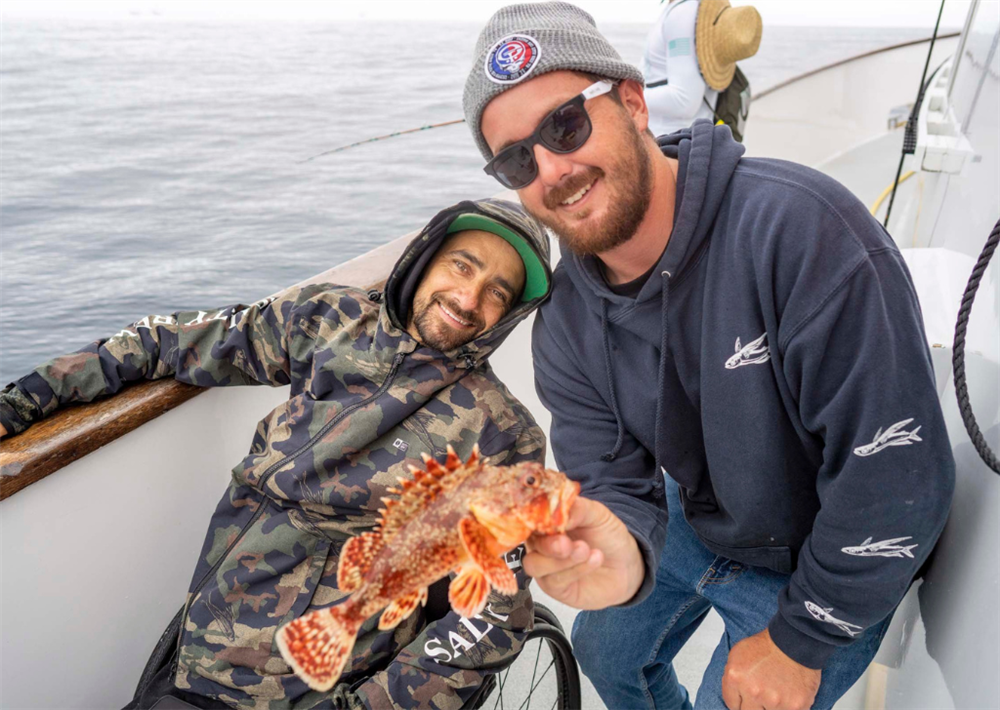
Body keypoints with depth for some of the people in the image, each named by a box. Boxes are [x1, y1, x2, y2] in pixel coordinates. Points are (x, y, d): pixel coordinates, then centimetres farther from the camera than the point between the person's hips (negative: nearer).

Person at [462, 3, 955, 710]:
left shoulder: (798, 225, -35)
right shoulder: (566, 320, -14)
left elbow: (899, 472, -32)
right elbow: (615, 484, -13)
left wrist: (798, 644, -20)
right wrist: (620, 553, -39)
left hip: (826, 561, -5)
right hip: (692, 518, 6)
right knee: (604, 646, 22)